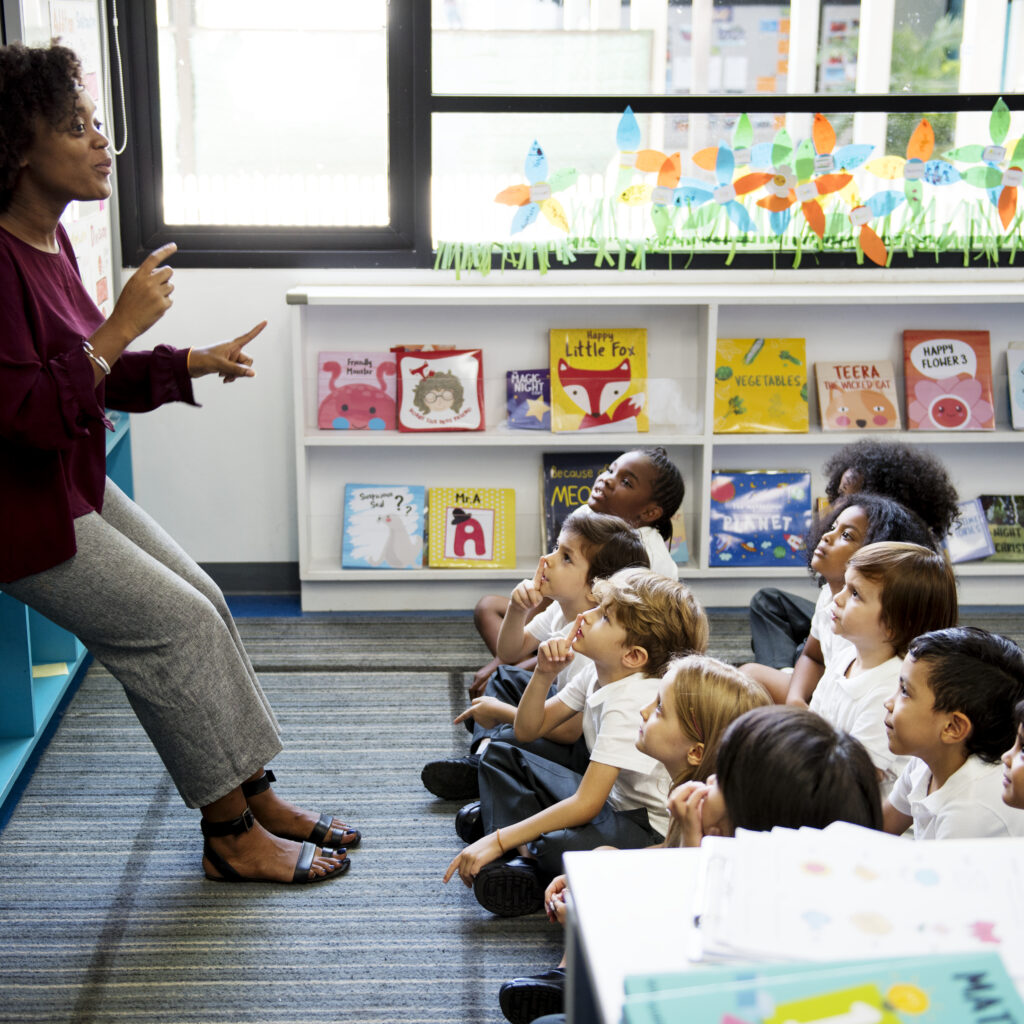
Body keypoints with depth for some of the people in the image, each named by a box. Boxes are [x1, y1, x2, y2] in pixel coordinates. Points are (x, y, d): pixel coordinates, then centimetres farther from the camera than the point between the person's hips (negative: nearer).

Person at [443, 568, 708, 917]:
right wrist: (544, 675, -9)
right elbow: (528, 731, 11)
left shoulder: (630, 704, -26)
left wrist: (498, 840, -28)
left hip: (649, 823, -10)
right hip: (610, 798, 10)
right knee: (501, 757, 12)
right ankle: (519, 858, -9)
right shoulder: (598, 677, 1)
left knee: (558, 848, -40)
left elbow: (587, 803, -30)